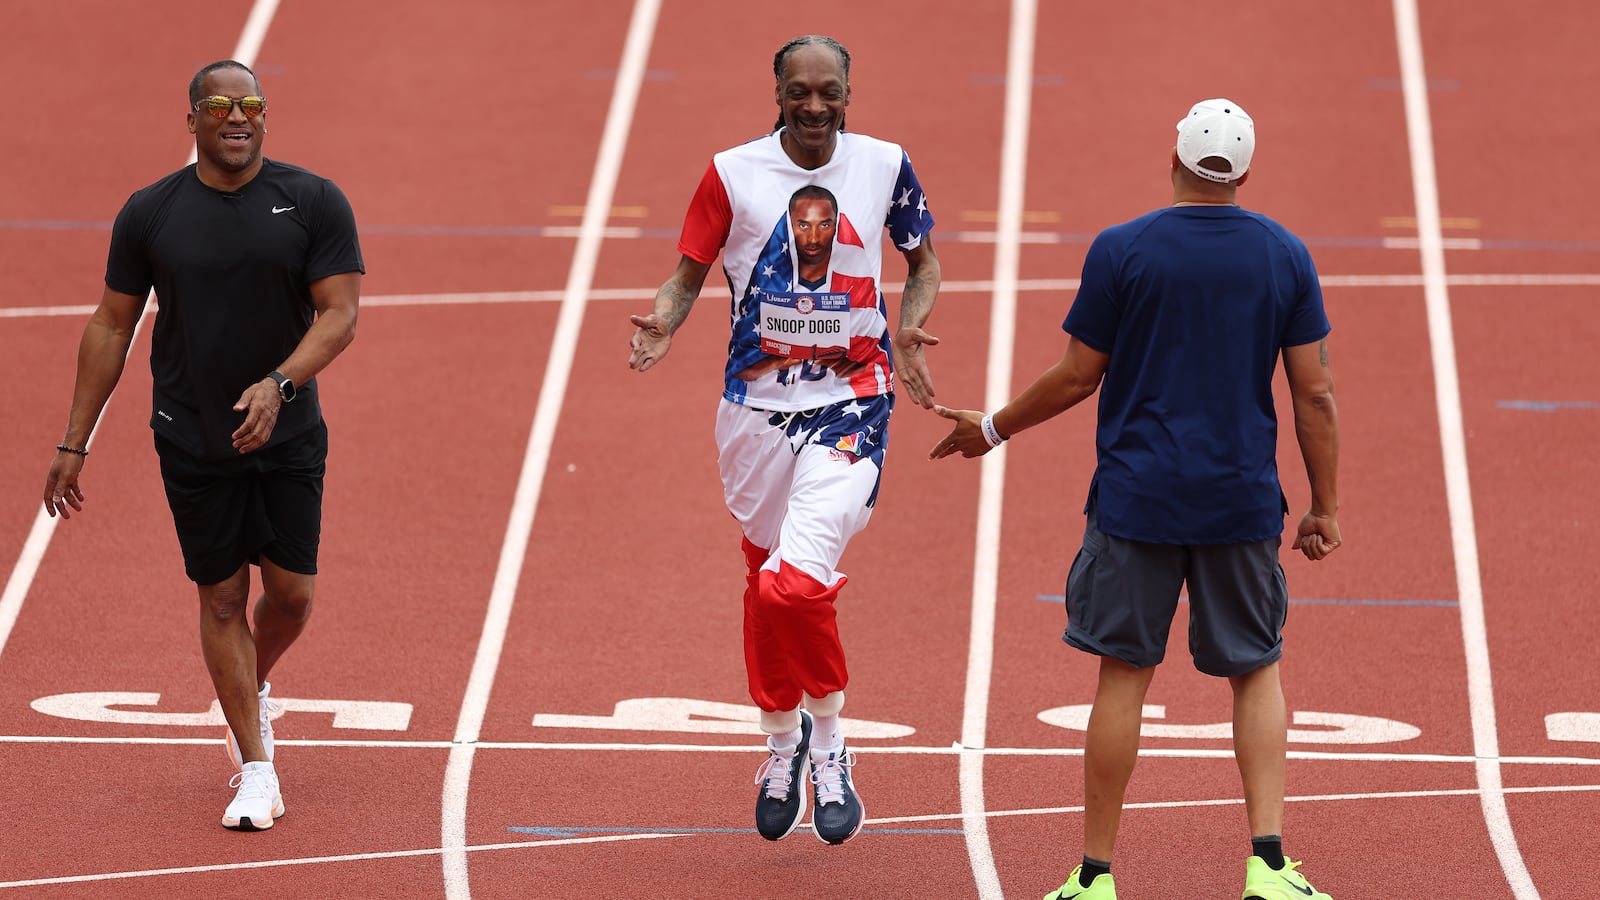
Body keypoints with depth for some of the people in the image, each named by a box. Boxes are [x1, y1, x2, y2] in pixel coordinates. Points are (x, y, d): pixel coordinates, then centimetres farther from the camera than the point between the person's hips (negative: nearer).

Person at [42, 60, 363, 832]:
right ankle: (255, 769, 10)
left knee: (291, 590, 3)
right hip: (194, 442, 0)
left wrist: (279, 385, -27)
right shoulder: (150, 214, -3)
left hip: (288, 437, 0)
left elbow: (339, 314, -10)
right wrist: (74, 443, 2)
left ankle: (254, 688, 36)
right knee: (223, 596, 2)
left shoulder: (313, 202, -5)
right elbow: (111, 326, 3)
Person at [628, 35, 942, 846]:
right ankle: (783, 741, 37)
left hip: (850, 404, -2)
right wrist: (662, 322, -16)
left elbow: (923, 260, 16)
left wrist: (909, 329, -3)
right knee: (765, 583, 14)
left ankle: (827, 747, 1)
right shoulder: (733, 173, -1)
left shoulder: (885, 167, 1)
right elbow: (691, 270, 5)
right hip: (757, 406, 2)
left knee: (795, 583, -19)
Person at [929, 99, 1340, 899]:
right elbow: (1314, 392, 0)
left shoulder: (1121, 252, -6)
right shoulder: (1285, 256, 0)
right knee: (1256, 670, 12)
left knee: (1124, 674, 5)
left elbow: (1078, 377, -1)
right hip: (1242, 502, 2)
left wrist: (992, 430, 14)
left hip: (1136, 498, -1)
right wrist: (1324, 506, 8)